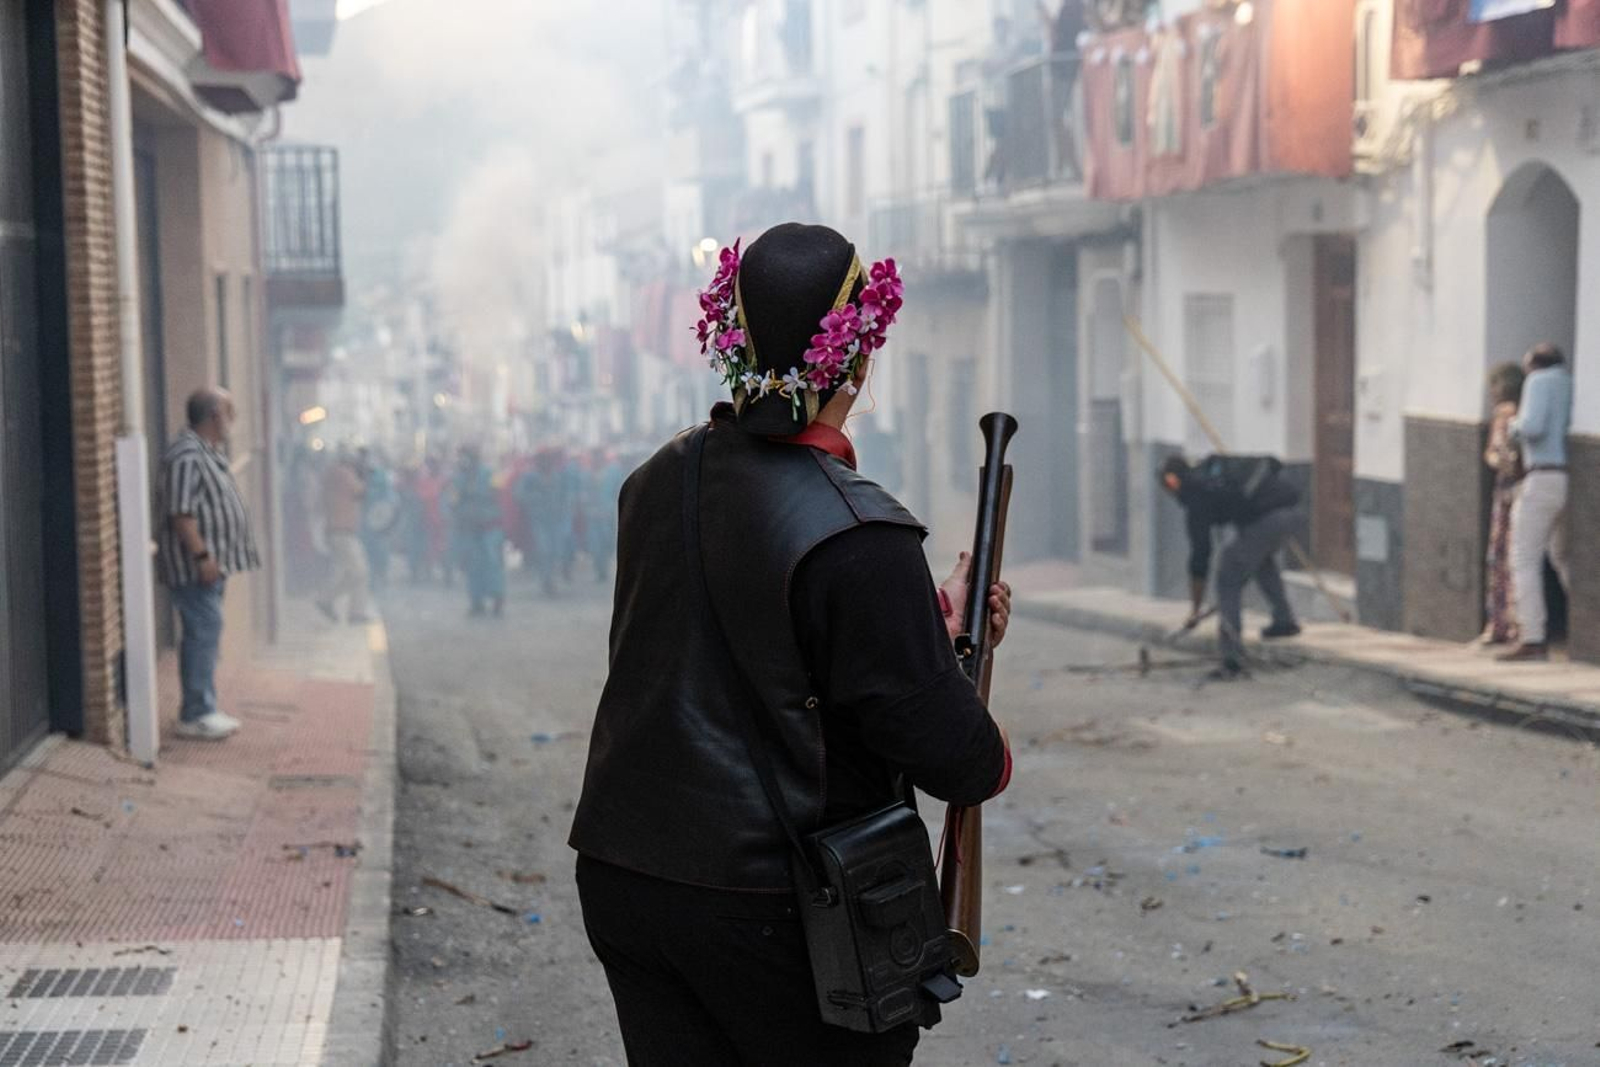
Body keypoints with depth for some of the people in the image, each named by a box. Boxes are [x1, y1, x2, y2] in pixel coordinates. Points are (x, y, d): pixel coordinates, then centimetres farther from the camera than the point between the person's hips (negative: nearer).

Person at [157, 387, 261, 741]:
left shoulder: (211, 452, 16)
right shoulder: (186, 456, -18)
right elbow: (180, 513, -23)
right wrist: (202, 556, -25)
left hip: (213, 561, 10)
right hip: (196, 564, -10)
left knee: (206, 633, 13)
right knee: (204, 632, -10)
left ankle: (200, 709, 18)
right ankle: (196, 715, -8)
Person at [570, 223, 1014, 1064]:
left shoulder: (657, 483, 4)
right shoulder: (856, 536, -20)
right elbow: (928, 727, -16)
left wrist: (929, 612, 18)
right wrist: (989, 762, 6)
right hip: (773, 902, -7)